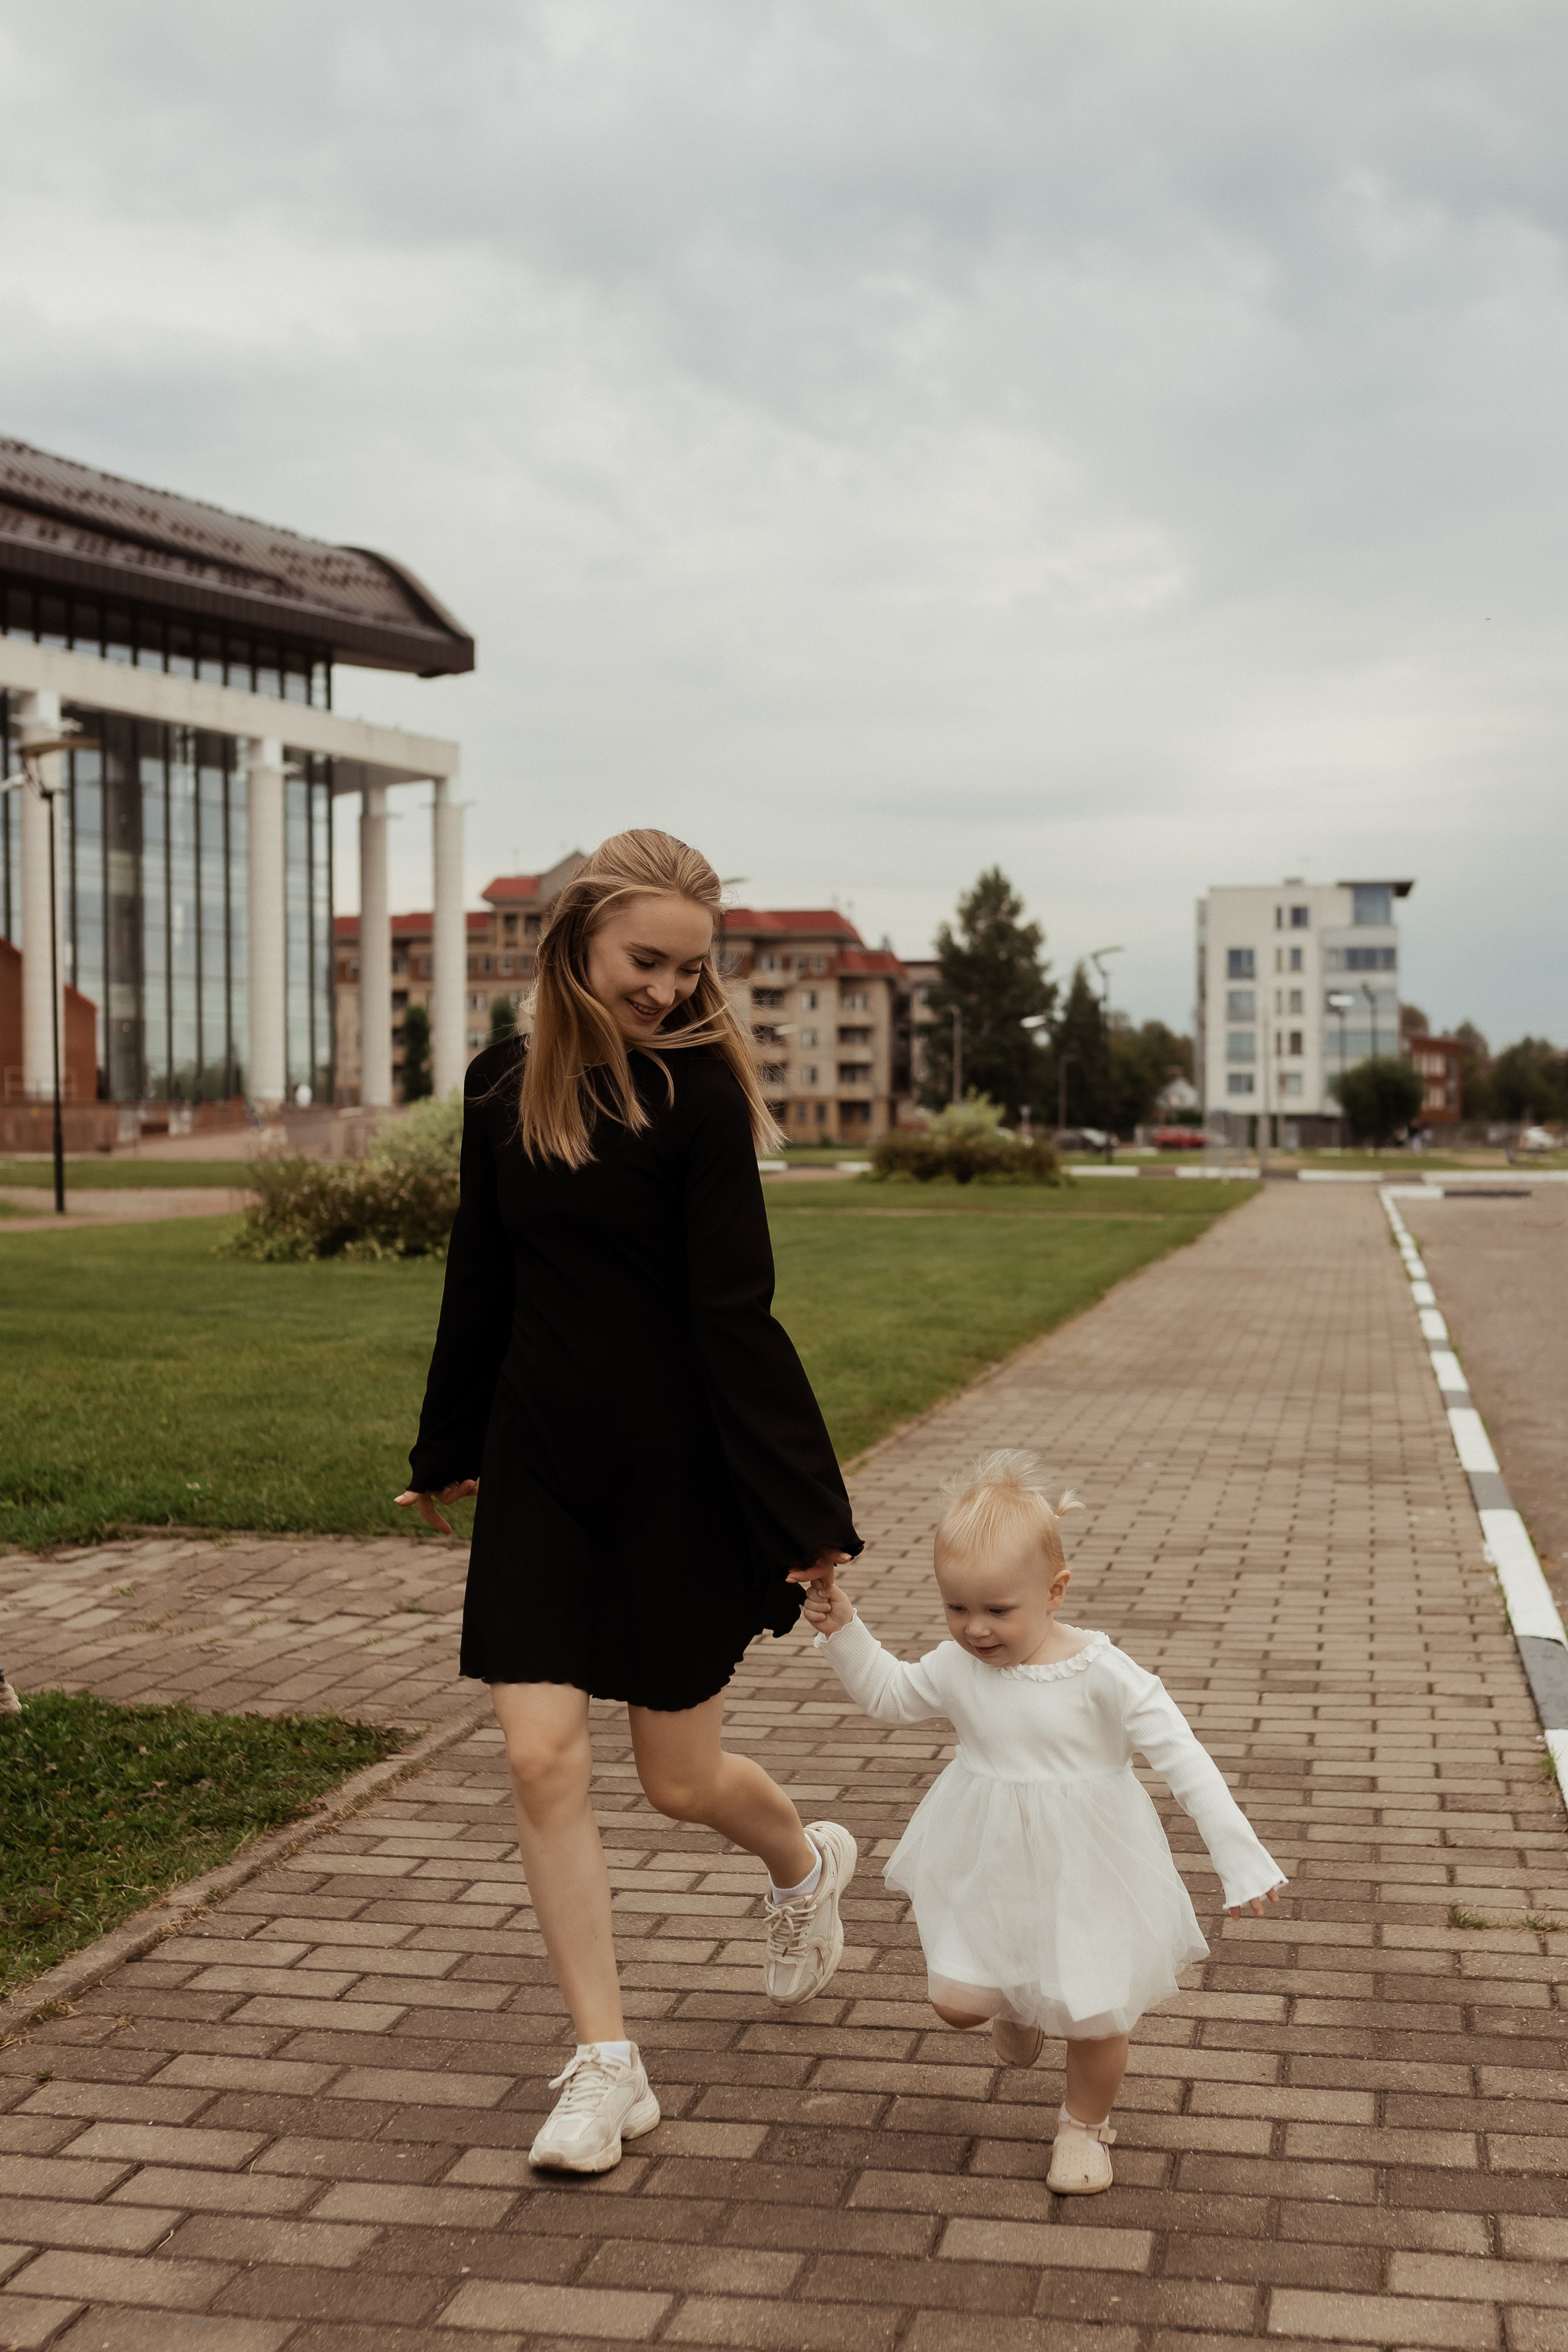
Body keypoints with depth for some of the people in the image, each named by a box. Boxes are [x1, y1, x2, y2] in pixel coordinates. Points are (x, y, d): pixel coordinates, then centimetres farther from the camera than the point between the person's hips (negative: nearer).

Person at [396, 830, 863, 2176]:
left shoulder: (696, 1088, -12)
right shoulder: (506, 1089, 2)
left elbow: (735, 1316, -15)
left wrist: (808, 1511, -18)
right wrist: (446, 1450, 23)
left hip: (674, 1472, -4)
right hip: (538, 1468, 4)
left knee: (682, 1780, 8)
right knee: (543, 1760, -3)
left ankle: (808, 1865, 43)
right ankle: (607, 2067, 11)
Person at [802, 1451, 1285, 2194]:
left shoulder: (1101, 1674, -23)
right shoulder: (956, 1668, -10)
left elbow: (1182, 1758, -19)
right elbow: (889, 1694, 11)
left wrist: (1240, 1858, -23)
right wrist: (843, 1629, -4)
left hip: (1085, 1870, -3)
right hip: (989, 1866, 3)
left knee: (1095, 2017, 5)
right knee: (956, 2000, 1)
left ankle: (1086, 2123, 36)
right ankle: (1017, 2003, 38)